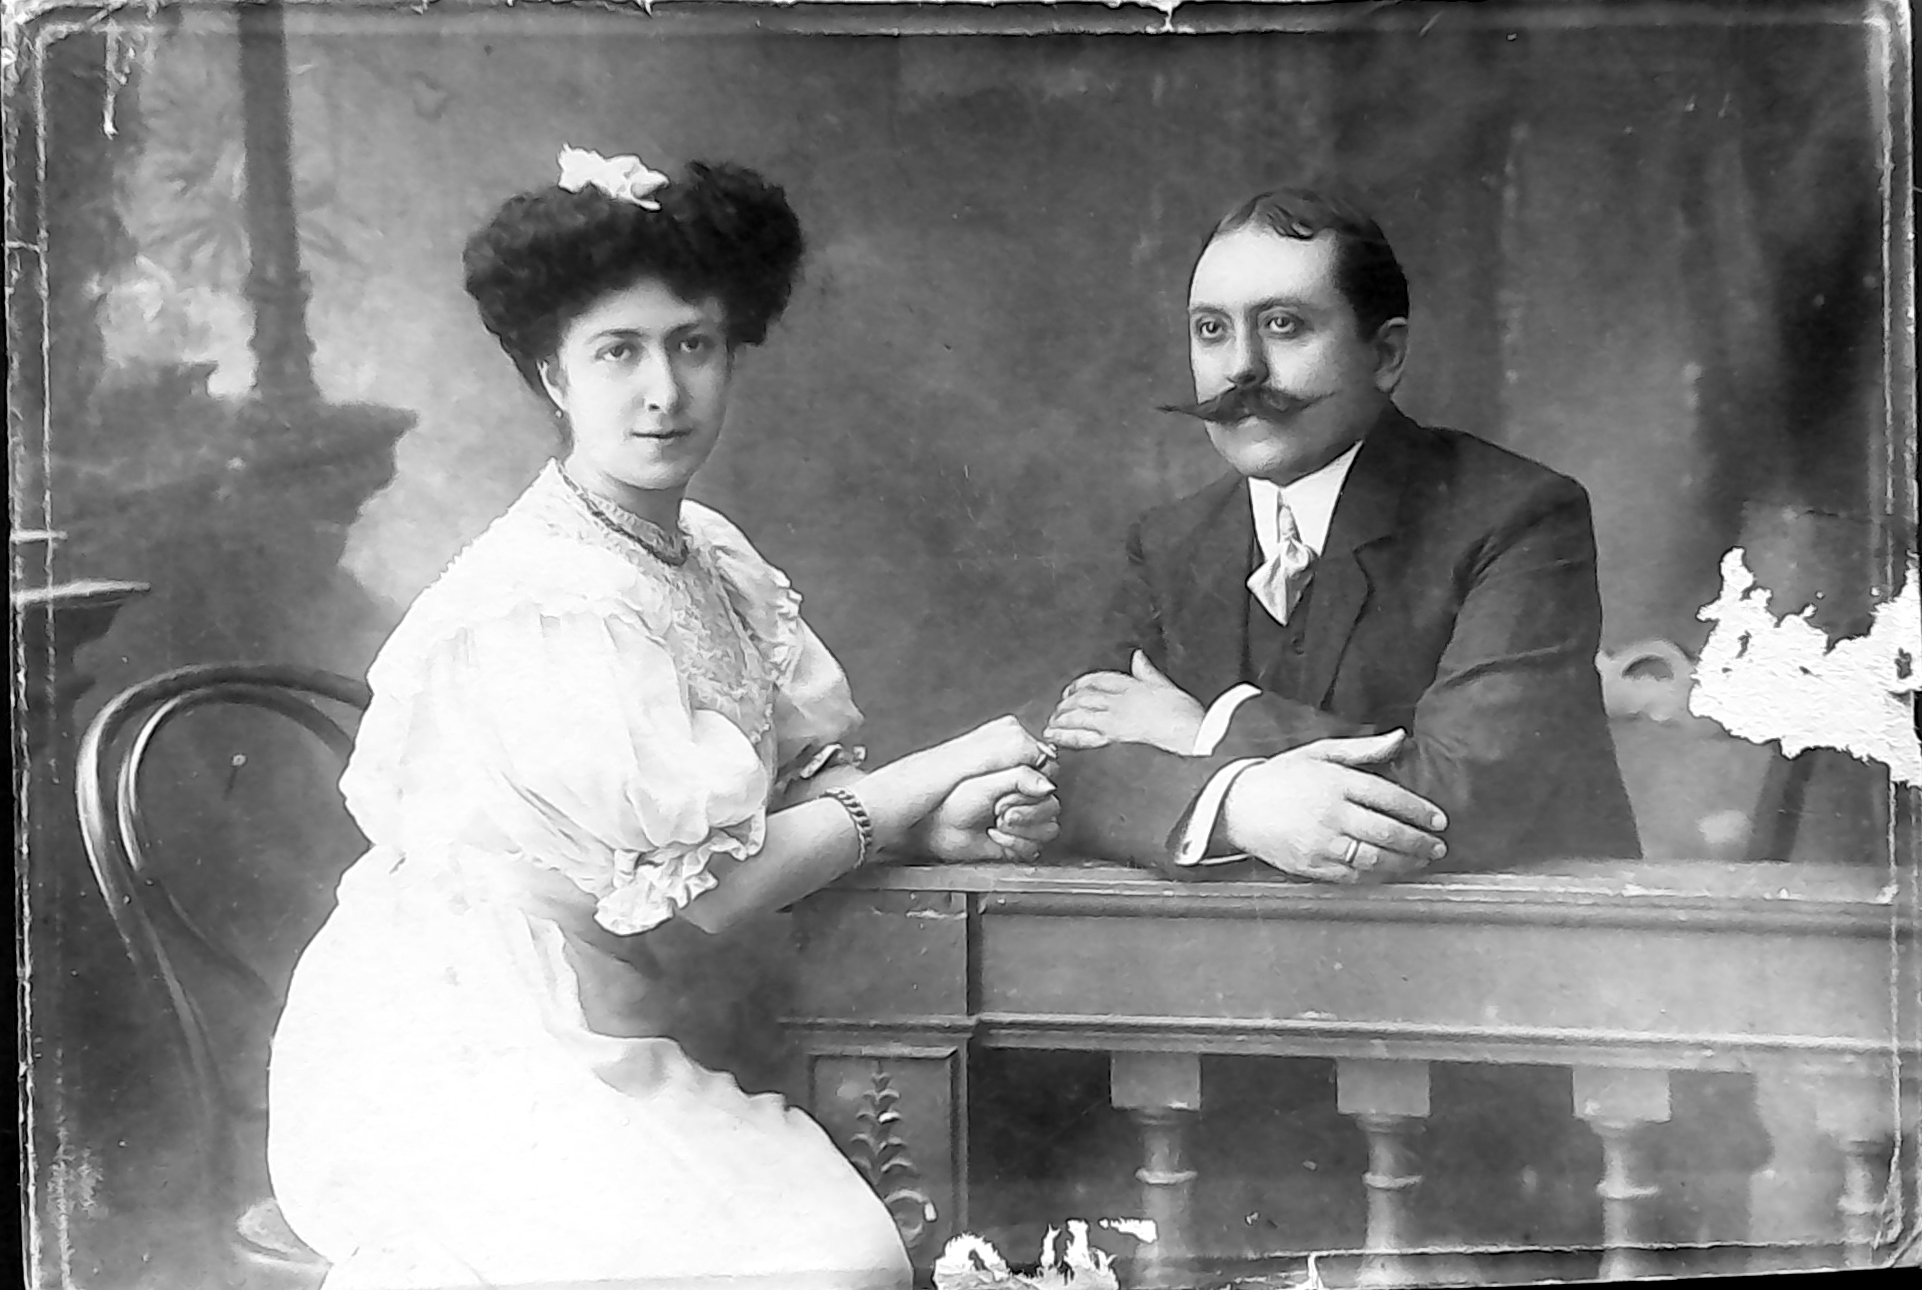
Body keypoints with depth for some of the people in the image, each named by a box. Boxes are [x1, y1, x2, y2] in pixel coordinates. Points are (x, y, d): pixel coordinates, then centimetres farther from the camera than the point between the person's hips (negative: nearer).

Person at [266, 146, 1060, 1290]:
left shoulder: (709, 554, 10)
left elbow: (796, 792, 8)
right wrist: (924, 781, -10)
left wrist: (940, 827, -12)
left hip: (613, 1049, 8)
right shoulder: (548, 606, -17)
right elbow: (688, 896, -18)